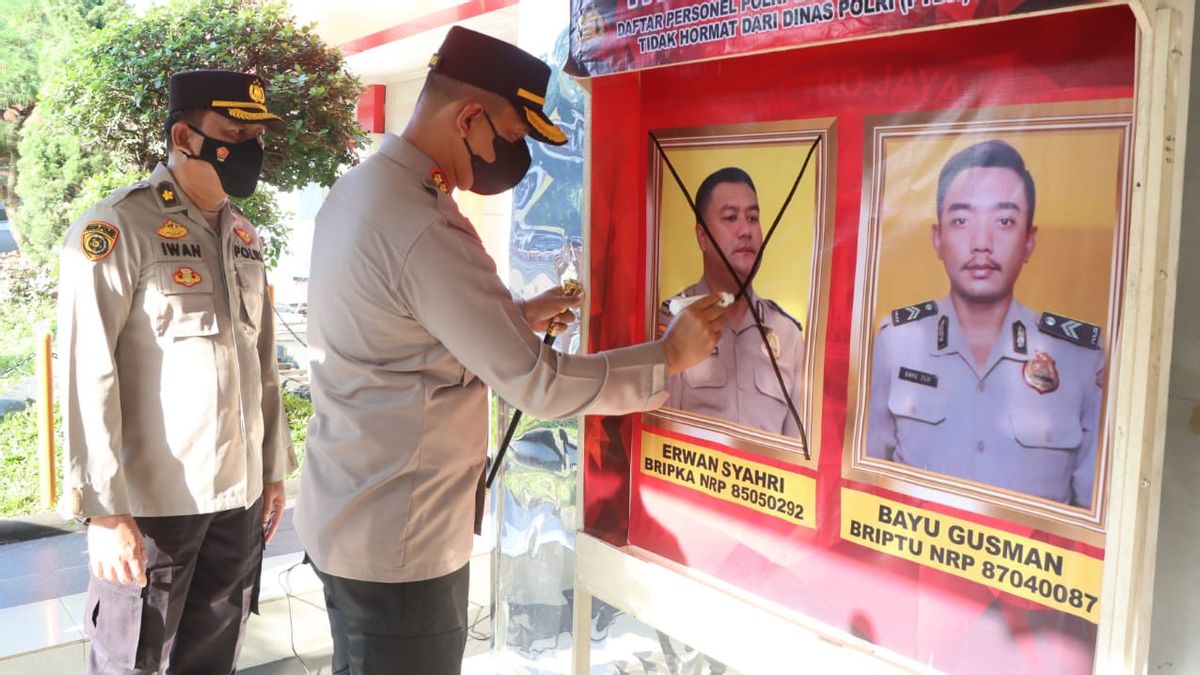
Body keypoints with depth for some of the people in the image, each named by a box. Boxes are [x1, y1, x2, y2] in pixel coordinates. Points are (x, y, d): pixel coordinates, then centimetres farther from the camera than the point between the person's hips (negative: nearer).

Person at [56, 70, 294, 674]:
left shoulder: (243, 235, 11)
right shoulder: (117, 228, -11)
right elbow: (87, 376, -14)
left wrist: (273, 467, 14)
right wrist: (104, 508, -17)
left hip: (240, 493, 6)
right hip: (154, 500, -6)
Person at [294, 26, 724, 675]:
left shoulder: (355, 189, 5)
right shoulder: (425, 230, -26)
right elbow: (536, 385, -22)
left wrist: (518, 316, 13)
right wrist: (669, 357, -12)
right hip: (398, 545, -9)